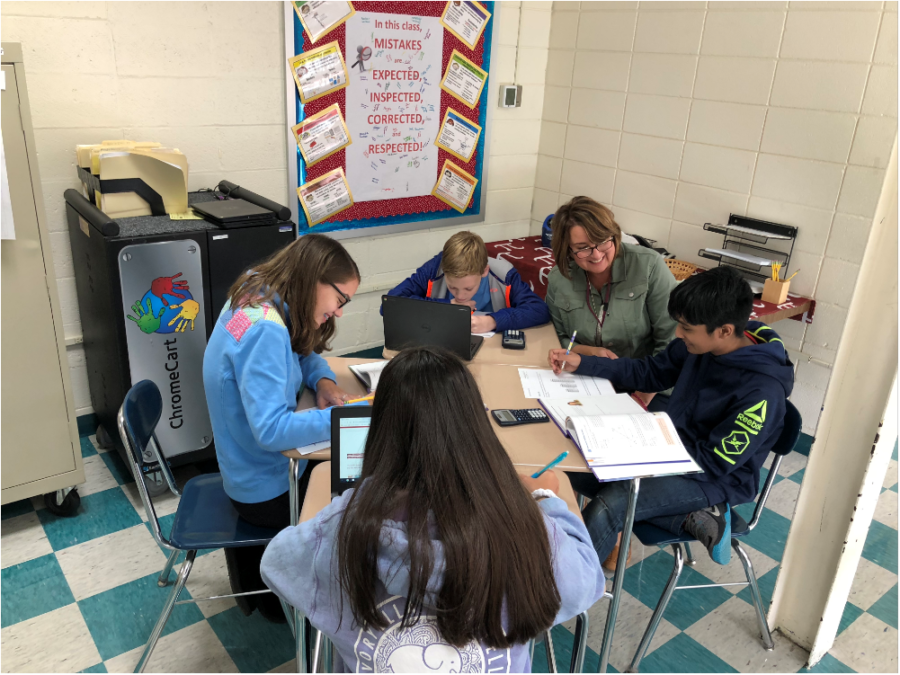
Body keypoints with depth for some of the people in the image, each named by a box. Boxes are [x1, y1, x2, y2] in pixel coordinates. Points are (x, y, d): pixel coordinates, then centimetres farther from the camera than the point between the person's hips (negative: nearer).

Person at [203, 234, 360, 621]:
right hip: (269, 490, -8)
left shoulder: (256, 298, -2)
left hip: (250, 469, 8)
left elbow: (304, 353, 14)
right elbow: (272, 430, -34)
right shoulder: (265, 330, -30)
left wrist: (323, 380, -5)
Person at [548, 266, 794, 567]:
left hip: (715, 478, -8)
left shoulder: (762, 392, -29)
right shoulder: (701, 344, -9)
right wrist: (580, 363, -3)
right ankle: (691, 518, -4)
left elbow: (713, 463, -23)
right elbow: (650, 372, 6)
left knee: (608, 506, -25)